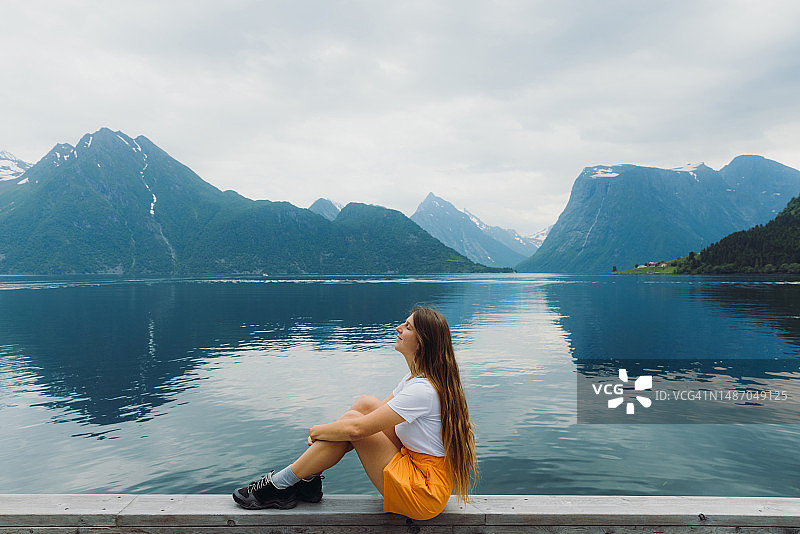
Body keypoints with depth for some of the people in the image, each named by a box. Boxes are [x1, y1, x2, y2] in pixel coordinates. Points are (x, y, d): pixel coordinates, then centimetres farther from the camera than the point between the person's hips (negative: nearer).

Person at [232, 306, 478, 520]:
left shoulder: (423, 390, -25)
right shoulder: (418, 377, 5)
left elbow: (357, 429, -26)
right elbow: (379, 412, 13)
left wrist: (318, 431, -7)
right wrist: (324, 431, 2)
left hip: (422, 493, -9)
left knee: (353, 421, -15)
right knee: (366, 403, 2)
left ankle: (279, 485, 0)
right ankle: (307, 479, 8)